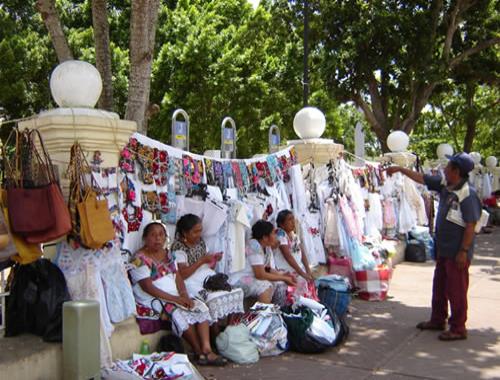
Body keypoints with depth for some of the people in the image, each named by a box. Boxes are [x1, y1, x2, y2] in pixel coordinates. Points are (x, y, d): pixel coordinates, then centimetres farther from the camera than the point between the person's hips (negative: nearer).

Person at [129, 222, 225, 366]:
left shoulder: (167, 254, 14)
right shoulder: (140, 259, -11)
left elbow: (178, 277, 10)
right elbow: (148, 287, -19)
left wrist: (185, 296, -9)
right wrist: (175, 299, -22)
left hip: (174, 297, 8)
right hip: (152, 301, -8)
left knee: (201, 309, -13)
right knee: (180, 314, -31)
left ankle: (207, 349, -22)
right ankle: (200, 353, -18)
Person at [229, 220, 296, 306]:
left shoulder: (267, 247, 3)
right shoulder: (254, 246, -23)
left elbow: (267, 269, 7)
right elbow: (260, 275, -25)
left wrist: (283, 275, -9)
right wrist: (284, 278, -18)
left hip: (252, 277, 10)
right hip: (238, 281, -10)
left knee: (280, 284, 2)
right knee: (265, 286, -29)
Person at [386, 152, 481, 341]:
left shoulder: (468, 195, -20)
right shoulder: (444, 184, 3)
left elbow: (470, 226, -21)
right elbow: (421, 178, 15)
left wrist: (463, 251, -21)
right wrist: (400, 169, 16)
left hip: (457, 252, -9)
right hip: (443, 249, 9)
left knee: (456, 290, 1)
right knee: (439, 287, 19)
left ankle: (458, 328, 13)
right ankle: (437, 320, 34)